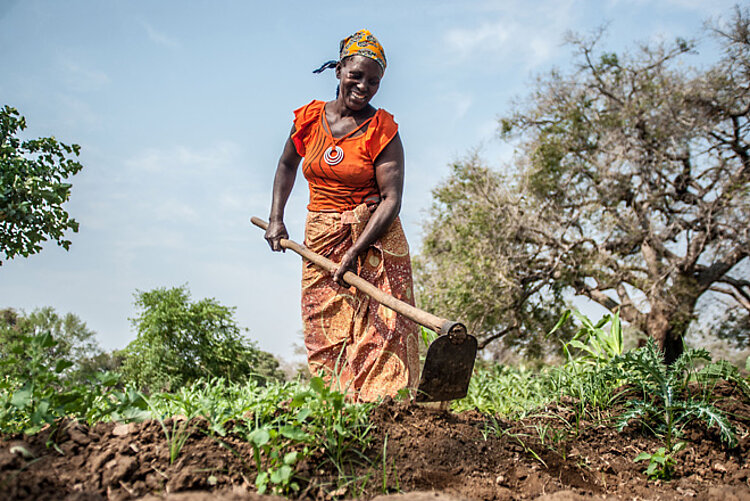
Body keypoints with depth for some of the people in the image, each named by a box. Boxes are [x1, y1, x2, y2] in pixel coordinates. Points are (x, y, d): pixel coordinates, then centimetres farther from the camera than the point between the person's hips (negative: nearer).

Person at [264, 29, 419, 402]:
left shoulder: (382, 131, -7)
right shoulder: (309, 118, 4)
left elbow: (391, 199, -13)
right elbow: (287, 164, 22)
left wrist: (355, 252, -22)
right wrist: (276, 219, 12)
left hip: (374, 235, -3)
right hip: (320, 238, 4)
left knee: (379, 327, -12)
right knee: (325, 331, 0)